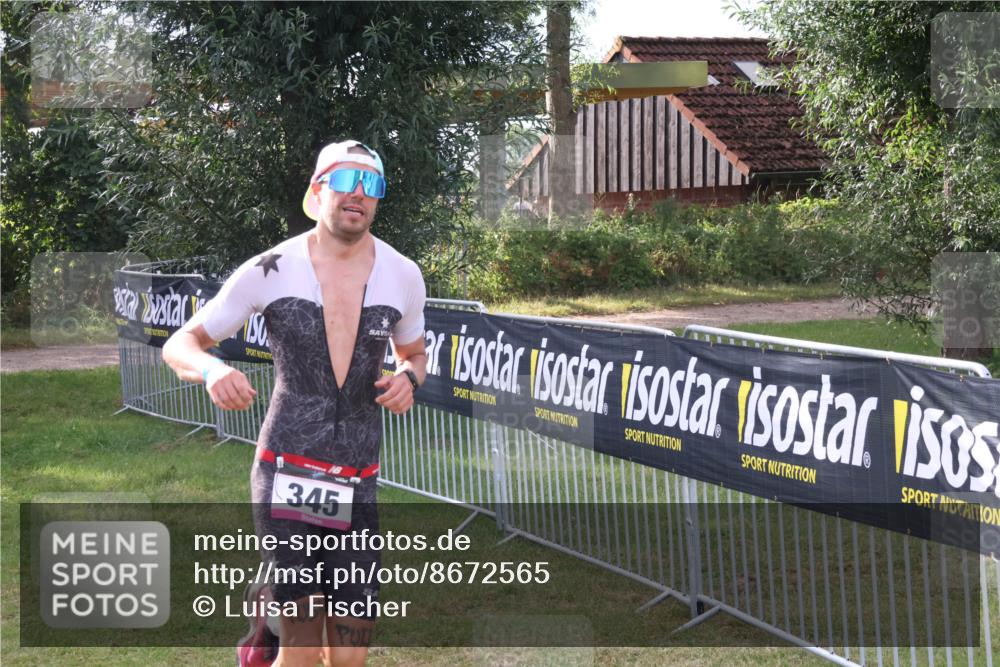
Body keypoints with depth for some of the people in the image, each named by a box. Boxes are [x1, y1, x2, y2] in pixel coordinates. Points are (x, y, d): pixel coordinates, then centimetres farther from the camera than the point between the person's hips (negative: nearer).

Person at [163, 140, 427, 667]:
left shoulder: (402, 276, 3)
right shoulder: (272, 270, -6)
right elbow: (179, 345, -1)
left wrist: (408, 377, -2)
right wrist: (211, 369, -24)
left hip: (357, 481, 4)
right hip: (286, 472, -3)